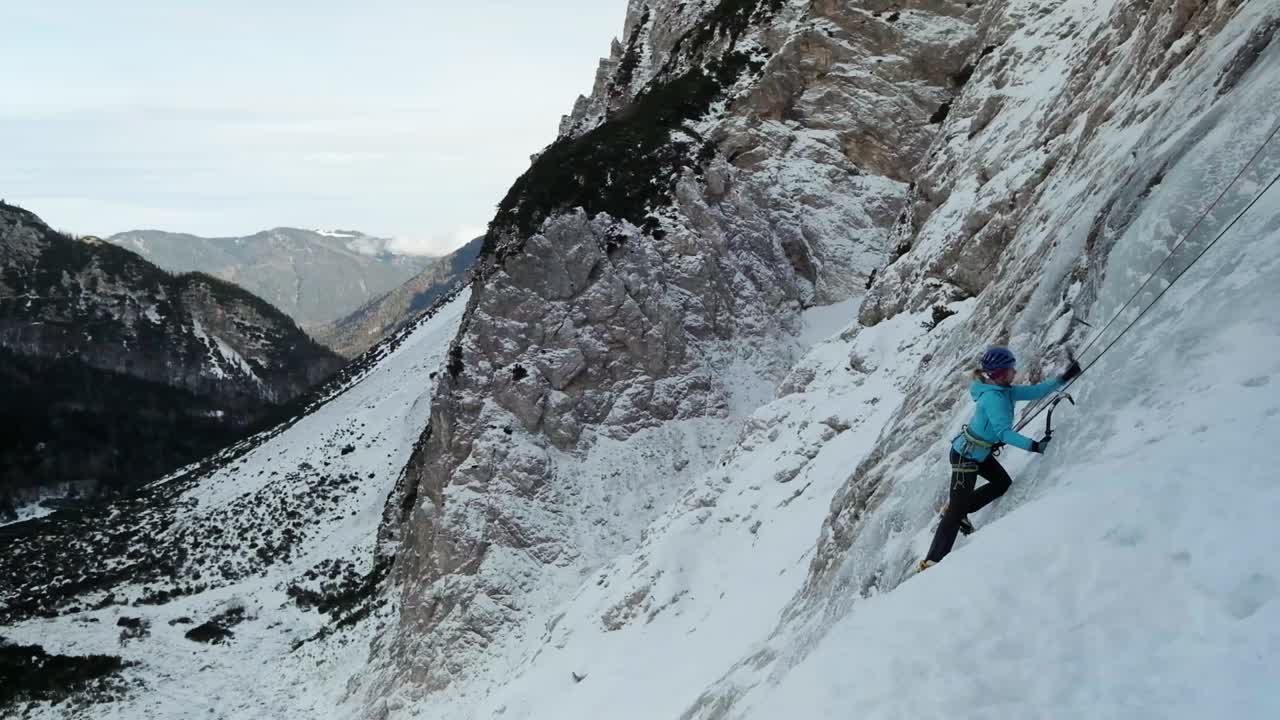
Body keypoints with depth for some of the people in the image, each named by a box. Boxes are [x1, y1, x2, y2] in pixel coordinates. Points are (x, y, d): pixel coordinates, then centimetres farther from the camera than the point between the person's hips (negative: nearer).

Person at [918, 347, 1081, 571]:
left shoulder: (1004, 390, -2)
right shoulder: (992, 397, -29)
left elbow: (1034, 391, 5)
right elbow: (1004, 432, -35)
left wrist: (1064, 378, -1)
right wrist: (1034, 446, -39)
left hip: (980, 452, 9)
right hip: (964, 456, -9)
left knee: (1004, 484, 18)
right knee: (957, 511, -6)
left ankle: (954, 511, 28)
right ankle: (932, 562, -2)